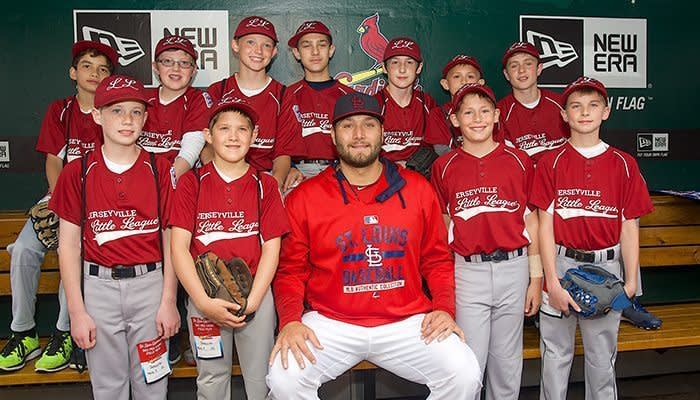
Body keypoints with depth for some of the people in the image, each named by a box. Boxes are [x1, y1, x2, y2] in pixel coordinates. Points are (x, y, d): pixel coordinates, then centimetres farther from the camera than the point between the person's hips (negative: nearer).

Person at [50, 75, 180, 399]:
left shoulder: (159, 169, 0)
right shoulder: (77, 172, -1)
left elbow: (170, 239, 1)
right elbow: (69, 244, 1)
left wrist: (169, 300, -2)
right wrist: (76, 311, -2)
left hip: (149, 284, 0)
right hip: (99, 287, 0)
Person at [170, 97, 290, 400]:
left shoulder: (264, 184, 2)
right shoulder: (192, 183, 1)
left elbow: (271, 247, -1)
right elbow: (179, 247, -5)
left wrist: (252, 301, -11)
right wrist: (204, 302, -13)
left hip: (256, 296, 0)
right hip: (203, 297, 0)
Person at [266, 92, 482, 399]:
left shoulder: (418, 189, 6)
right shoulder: (304, 198, 1)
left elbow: (437, 259, 12)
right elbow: (291, 270, 6)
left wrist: (444, 307, -3)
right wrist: (291, 319, -11)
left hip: (407, 322, 1)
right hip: (330, 324, -1)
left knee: (465, 375, -18)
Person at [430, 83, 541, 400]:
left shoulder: (519, 161, 3)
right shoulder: (444, 167, 2)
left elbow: (531, 222, 5)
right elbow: (442, 228, 7)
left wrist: (536, 278, 4)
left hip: (513, 269, 1)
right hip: (467, 271, -1)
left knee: (506, 362, 13)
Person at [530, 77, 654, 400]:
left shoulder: (624, 164, 4)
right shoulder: (551, 163, -1)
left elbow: (629, 226, 4)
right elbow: (545, 225, -4)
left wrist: (631, 279, -4)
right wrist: (552, 282, -10)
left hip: (606, 265, 1)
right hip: (561, 263, -1)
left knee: (602, 355, 12)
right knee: (555, 353, 8)